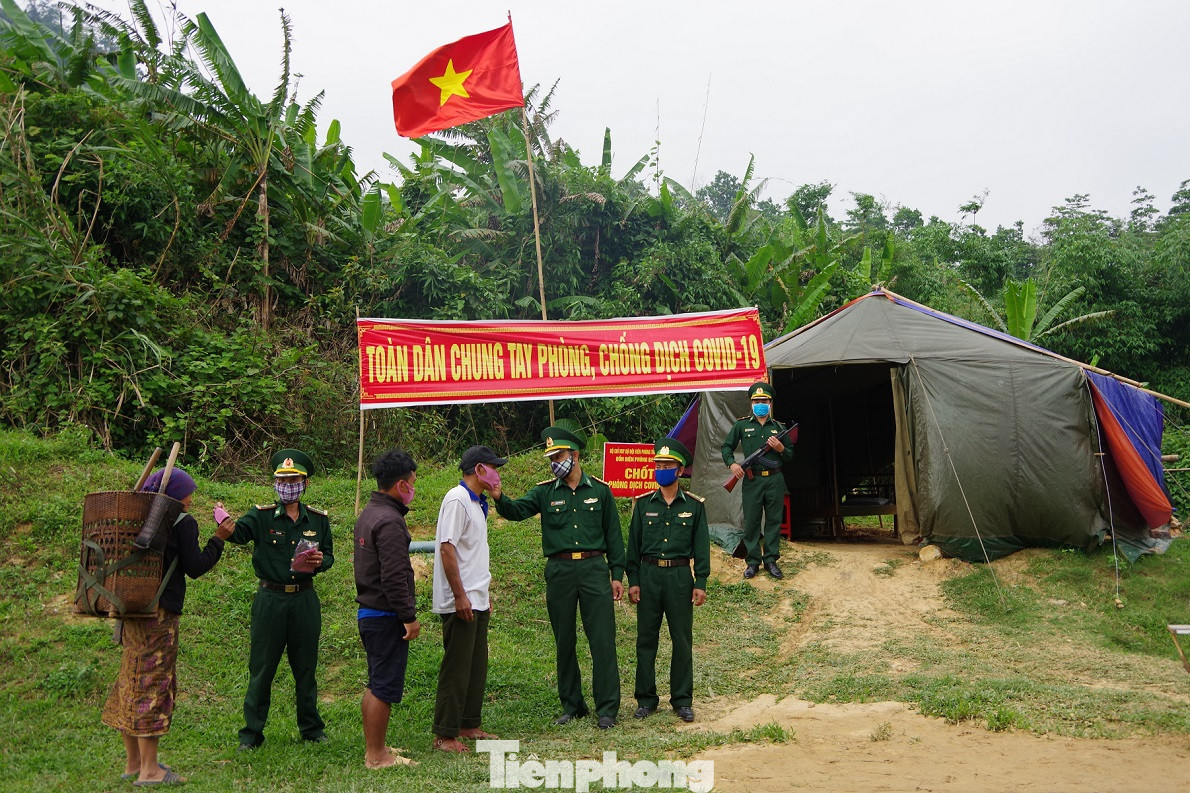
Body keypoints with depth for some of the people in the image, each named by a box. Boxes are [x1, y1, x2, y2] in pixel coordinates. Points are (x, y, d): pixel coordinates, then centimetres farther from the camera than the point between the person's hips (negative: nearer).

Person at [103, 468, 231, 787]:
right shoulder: (183, 522, -9)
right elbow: (195, 567, -10)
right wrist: (218, 539, -1)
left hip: (134, 608, 8)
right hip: (161, 612, -8)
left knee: (133, 682, 14)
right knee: (154, 685, -3)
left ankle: (133, 763, 25)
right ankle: (149, 770, 3)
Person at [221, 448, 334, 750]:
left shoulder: (318, 519, 6)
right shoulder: (262, 516, -3)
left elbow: (329, 554, 13)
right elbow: (239, 533, -23)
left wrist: (320, 562, -10)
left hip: (305, 600, 2)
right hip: (270, 599, -2)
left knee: (306, 666, 12)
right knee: (261, 668, 5)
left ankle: (311, 728, 26)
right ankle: (251, 732, 19)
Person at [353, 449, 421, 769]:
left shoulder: (368, 514, 12)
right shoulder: (389, 521, -20)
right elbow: (394, 577, -25)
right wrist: (409, 617, -18)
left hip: (368, 611, 10)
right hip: (386, 616, -10)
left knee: (375, 684, 19)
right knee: (385, 688, -1)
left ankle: (373, 748, 29)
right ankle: (376, 756, 8)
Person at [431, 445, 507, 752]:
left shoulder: (477, 502, 15)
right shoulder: (457, 499, -14)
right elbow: (447, 548, -20)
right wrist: (460, 596, -22)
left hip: (476, 600, 10)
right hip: (460, 602, -10)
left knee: (477, 666, 15)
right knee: (456, 669, -3)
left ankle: (469, 724, 25)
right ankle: (444, 735, 6)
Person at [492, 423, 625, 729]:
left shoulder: (599, 490, 4)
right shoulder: (545, 492, 6)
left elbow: (613, 534, 8)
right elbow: (517, 510, -10)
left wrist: (616, 574, 5)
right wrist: (499, 498, -32)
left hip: (594, 569, -1)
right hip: (559, 572, 2)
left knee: (602, 640, -2)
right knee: (564, 642, 10)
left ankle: (607, 709, 7)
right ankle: (572, 706, 23)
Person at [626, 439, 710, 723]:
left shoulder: (694, 505, 2)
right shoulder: (643, 503, 4)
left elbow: (701, 547, 3)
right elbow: (633, 545, 6)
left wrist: (701, 583, -3)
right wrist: (633, 580, 0)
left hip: (680, 576, -1)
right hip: (649, 575, 1)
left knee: (682, 641, 6)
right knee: (646, 639, 6)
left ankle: (682, 700, 19)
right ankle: (646, 699, 19)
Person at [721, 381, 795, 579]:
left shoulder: (779, 427, 9)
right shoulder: (742, 424, 4)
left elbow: (790, 455, 13)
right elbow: (726, 447, 9)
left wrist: (780, 448, -7)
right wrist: (731, 463, -8)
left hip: (774, 480, 2)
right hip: (751, 480, -1)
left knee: (774, 521, 6)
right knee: (751, 521, 2)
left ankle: (771, 560, 16)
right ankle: (753, 561, 12)